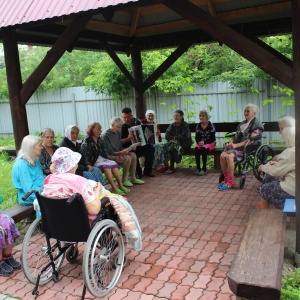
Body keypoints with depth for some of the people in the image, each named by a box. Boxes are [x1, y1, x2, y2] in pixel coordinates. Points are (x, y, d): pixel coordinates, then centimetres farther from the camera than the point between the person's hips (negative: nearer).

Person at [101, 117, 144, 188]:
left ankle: (133, 178, -3)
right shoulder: (105, 136, -17)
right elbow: (109, 152, -20)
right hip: (110, 156, -9)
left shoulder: (118, 133, 9)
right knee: (127, 158, -26)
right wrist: (121, 152, -31)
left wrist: (125, 150, -7)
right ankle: (124, 180, -14)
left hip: (118, 153, 9)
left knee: (133, 155, -9)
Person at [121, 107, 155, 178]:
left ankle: (147, 171, -5)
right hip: (128, 148, -4)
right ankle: (138, 172, -14)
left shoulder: (137, 121, 6)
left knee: (150, 148, -18)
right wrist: (128, 139, -31)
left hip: (138, 145, 4)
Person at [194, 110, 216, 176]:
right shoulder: (198, 126, 5)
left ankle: (204, 168, -24)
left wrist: (204, 142, -22)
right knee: (196, 149, -29)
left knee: (204, 149, -34)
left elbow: (212, 138, -10)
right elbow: (197, 137, 6)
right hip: (201, 143, 3)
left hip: (210, 143, -3)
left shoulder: (210, 125, -7)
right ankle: (198, 168, -23)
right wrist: (199, 142, -16)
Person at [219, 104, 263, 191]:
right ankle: (226, 179, -6)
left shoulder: (257, 124, -4)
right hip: (237, 146, 7)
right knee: (223, 155, -20)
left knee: (229, 156, -31)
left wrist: (236, 145, -21)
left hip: (249, 148, -7)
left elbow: (251, 140, -15)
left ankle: (230, 181, -19)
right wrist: (230, 143, -2)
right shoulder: (243, 123, 22)